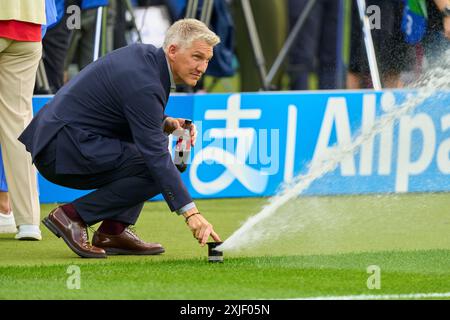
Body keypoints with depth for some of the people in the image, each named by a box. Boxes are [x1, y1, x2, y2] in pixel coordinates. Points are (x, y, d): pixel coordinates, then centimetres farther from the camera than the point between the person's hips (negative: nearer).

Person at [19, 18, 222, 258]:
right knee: (156, 171, -19)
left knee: (156, 140, 16)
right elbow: (156, 157, -24)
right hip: (62, 152, -11)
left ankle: (113, 231, 10)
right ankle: (72, 215, -10)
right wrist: (191, 213, -25)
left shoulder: (146, 55, 9)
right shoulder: (144, 84, -20)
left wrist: (166, 123, 4)